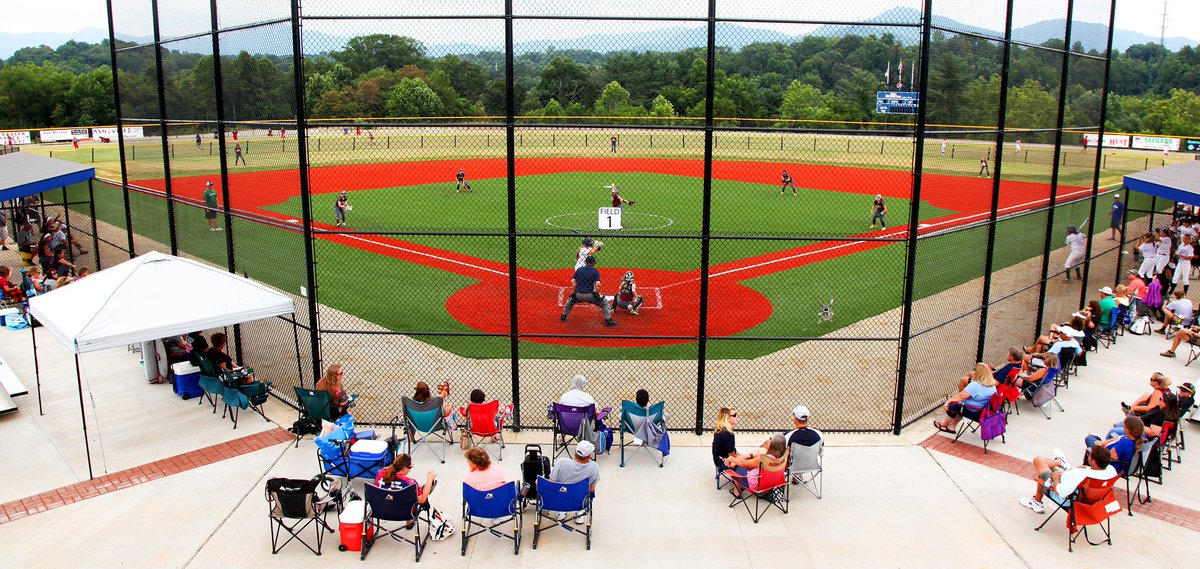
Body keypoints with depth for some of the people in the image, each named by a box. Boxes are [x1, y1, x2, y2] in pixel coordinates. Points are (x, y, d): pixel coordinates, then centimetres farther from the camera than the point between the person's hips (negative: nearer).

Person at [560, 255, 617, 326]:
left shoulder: (579, 269, 8)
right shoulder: (595, 271, -1)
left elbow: (573, 281, 4)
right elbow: (597, 284, -12)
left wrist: (576, 291, 14)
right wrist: (597, 293, 2)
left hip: (578, 295, 3)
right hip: (590, 295, -3)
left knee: (571, 300, 34)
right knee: (604, 303, 13)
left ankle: (563, 316, 36)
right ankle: (608, 320, 7)